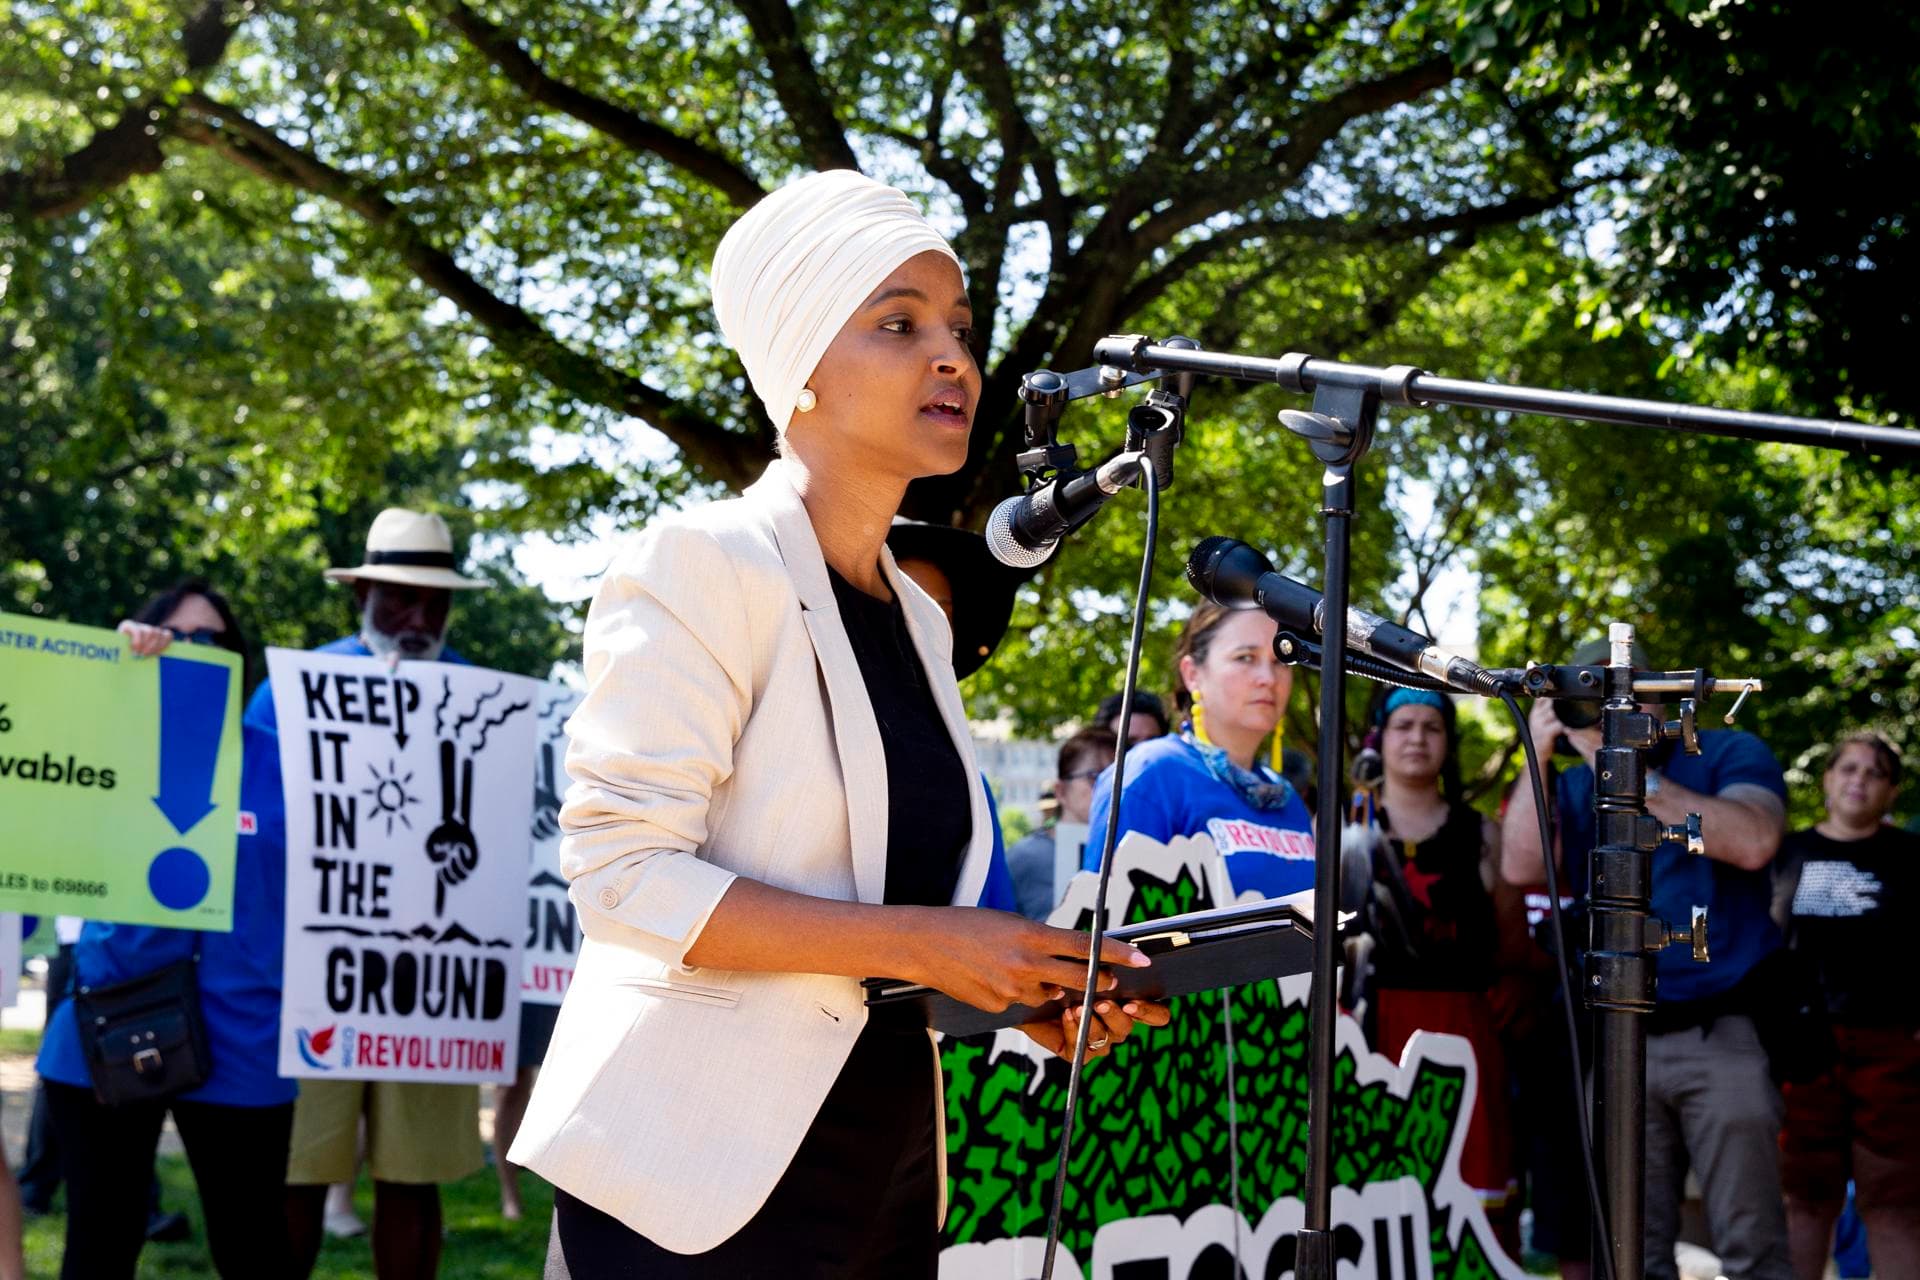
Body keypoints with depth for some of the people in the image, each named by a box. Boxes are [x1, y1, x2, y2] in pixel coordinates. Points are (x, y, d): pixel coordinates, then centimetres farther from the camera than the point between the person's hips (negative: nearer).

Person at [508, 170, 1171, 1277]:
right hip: (696, 1180, -7)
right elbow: (624, 873, -18)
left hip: (886, 1172, 7)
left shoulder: (919, 618, 13)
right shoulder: (705, 565, -10)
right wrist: (923, 943, -20)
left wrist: (1027, 986, 2)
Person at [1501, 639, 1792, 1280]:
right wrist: (1538, 757, -2)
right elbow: (1521, 868, 3)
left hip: (1720, 1033, -4)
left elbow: (1752, 842, -14)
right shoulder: (1575, 784, 16)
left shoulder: (1729, 753, 5)